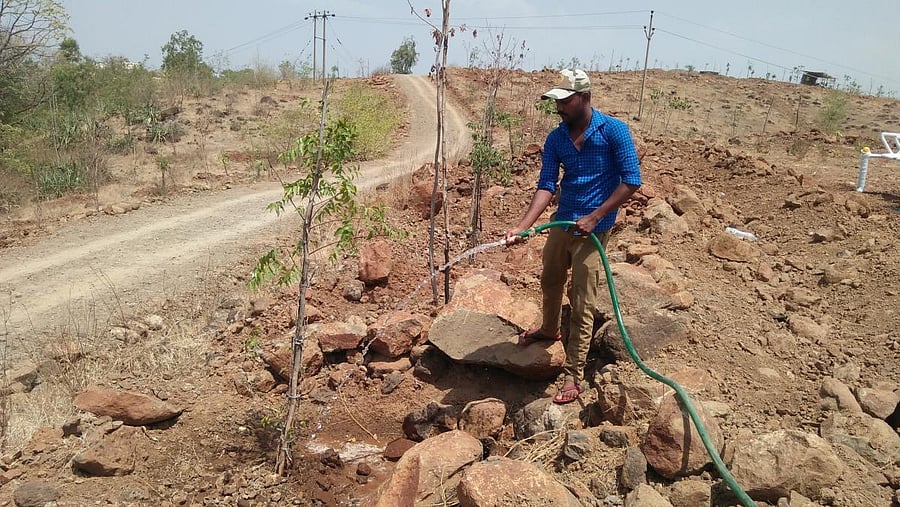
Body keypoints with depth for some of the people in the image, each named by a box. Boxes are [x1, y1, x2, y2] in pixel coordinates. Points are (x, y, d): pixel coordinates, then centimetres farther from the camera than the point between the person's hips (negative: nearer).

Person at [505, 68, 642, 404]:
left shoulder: (613, 131, -13)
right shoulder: (555, 139, 0)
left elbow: (631, 181, -13)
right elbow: (546, 186, -6)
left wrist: (593, 218, -20)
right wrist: (523, 226, -20)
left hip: (593, 230, -6)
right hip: (561, 223, 6)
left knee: (582, 304, -3)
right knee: (550, 281, 24)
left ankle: (574, 376, 6)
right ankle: (549, 330, 53)